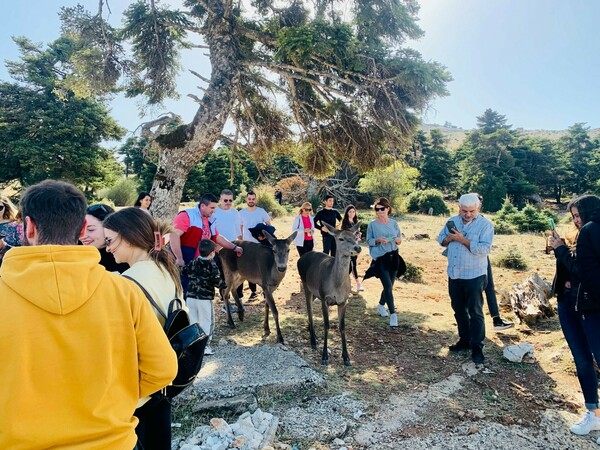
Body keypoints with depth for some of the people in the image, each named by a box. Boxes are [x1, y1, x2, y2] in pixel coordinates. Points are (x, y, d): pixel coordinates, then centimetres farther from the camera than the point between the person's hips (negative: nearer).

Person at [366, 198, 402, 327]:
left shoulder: (394, 223, 4)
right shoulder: (372, 224, -5)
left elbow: (400, 239, 11)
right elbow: (368, 241, -2)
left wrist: (398, 240, -11)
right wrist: (378, 240, -19)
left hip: (393, 257, 4)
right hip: (380, 258, -4)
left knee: (389, 285, 13)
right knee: (388, 285, -13)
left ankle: (381, 305, 38)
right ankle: (393, 314, -8)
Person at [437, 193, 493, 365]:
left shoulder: (485, 225, -11)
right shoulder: (452, 221, 5)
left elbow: (484, 249, -21)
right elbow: (440, 239, 11)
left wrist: (463, 239, -23)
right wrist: (449, 238, -11)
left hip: (474, 276, -5)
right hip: (454, 274, 6)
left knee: (475, 312, 1)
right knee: (459, 310, 16)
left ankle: (477, 347, 11)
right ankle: (464, 340, 32)